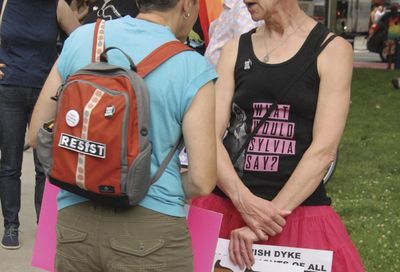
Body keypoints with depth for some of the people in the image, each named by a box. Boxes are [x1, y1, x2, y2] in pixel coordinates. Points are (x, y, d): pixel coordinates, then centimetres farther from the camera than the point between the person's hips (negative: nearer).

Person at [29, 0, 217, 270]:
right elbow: (202, 182, -10)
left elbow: (37, 134, 6)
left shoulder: (82, 38, 0)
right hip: (150, 227, -3)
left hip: (75, 221, 3)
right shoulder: (193, 69, -10)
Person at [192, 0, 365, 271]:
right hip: (228, 207, 3)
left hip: (298, 210, -2)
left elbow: (324, 150, -11)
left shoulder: (332, 49, -3)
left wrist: (266, 221, -17)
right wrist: (244, 201, -18)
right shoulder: (235, 50, 7)